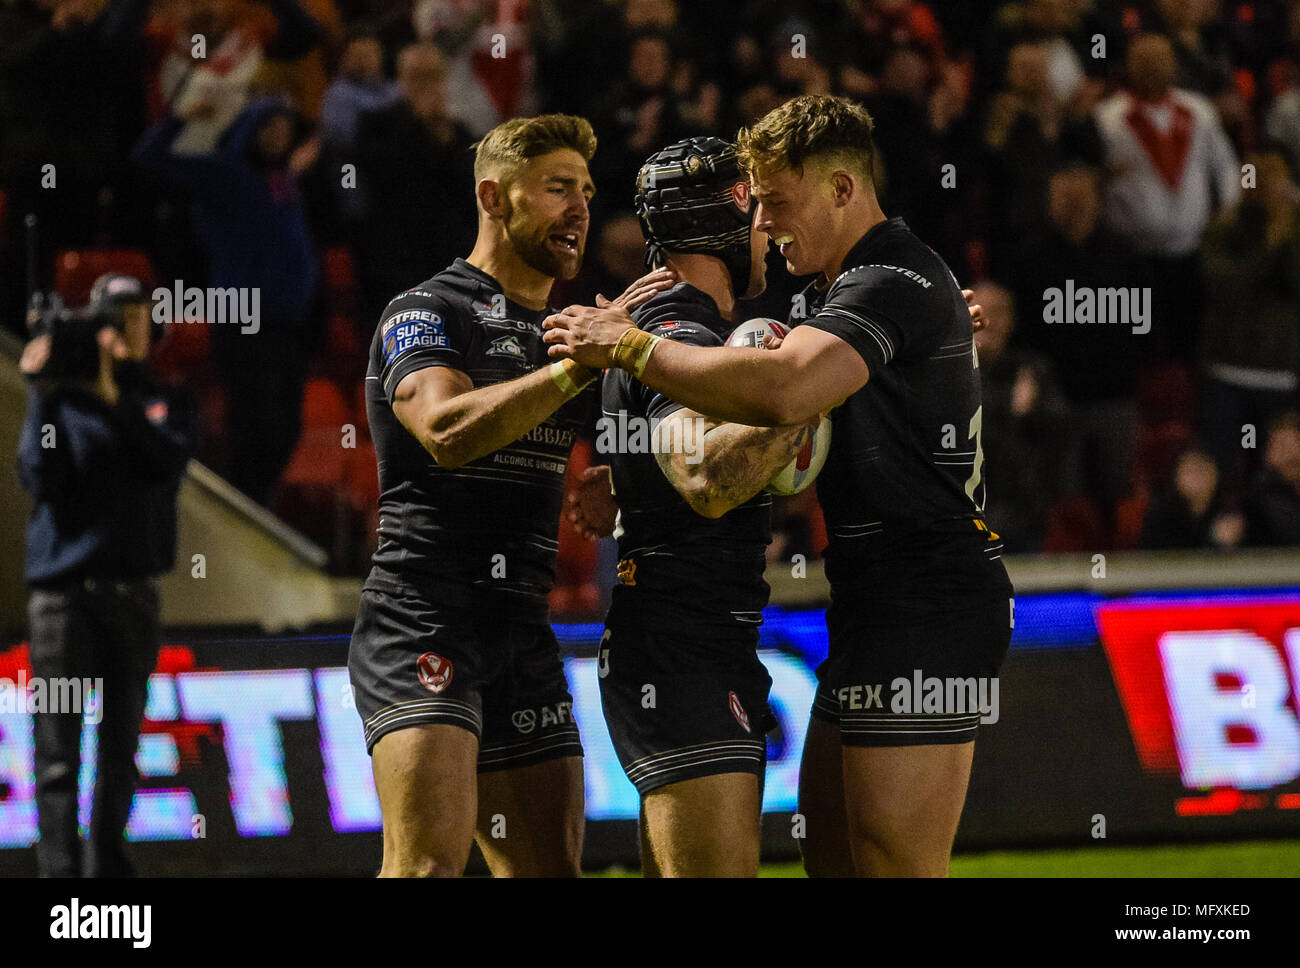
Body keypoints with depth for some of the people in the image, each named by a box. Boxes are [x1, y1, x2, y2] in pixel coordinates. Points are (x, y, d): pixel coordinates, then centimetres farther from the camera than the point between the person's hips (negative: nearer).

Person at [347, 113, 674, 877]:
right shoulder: (424, 314, -1)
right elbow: (449, 429, -21)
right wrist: (581, 362, -23)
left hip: (523, 637, 8)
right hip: (424, 623, -8)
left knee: (552, 868, 3)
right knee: (430, 864, -24)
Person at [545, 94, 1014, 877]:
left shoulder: (896, 282, -15)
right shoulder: (842, 284, 21)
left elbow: (782, 391, -33)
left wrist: (629, 346, -23)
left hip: (926, 610, -11)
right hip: (879, 606, 11)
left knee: (896, 867, -10)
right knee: (831, 853, 12)